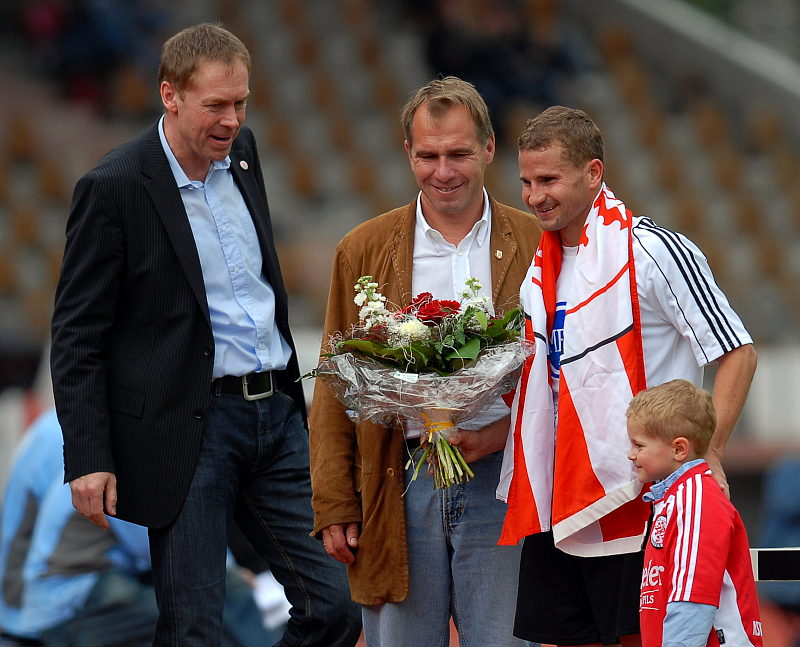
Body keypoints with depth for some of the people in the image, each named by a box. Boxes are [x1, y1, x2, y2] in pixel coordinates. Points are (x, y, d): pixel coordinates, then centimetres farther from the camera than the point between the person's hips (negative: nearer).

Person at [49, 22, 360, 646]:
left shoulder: (241, 152, 8)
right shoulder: (114, 186, -12)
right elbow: (77, 335, -10)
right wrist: (89, 459, -16)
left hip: (277, 410, 7)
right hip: (190, 426, -7)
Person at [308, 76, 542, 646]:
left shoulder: (534, 246, 5)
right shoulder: (364, 251, 8)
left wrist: (506, 430, -13)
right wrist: (333, 506, 2)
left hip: (501, 478, -1)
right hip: (400, 486, 1)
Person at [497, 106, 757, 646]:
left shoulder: (652, 251, -11)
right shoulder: (543, 266, 13)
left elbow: (737, 354, -10)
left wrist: (708, 455, -18)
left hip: (634, 498, -7)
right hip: (556, 508, 7)